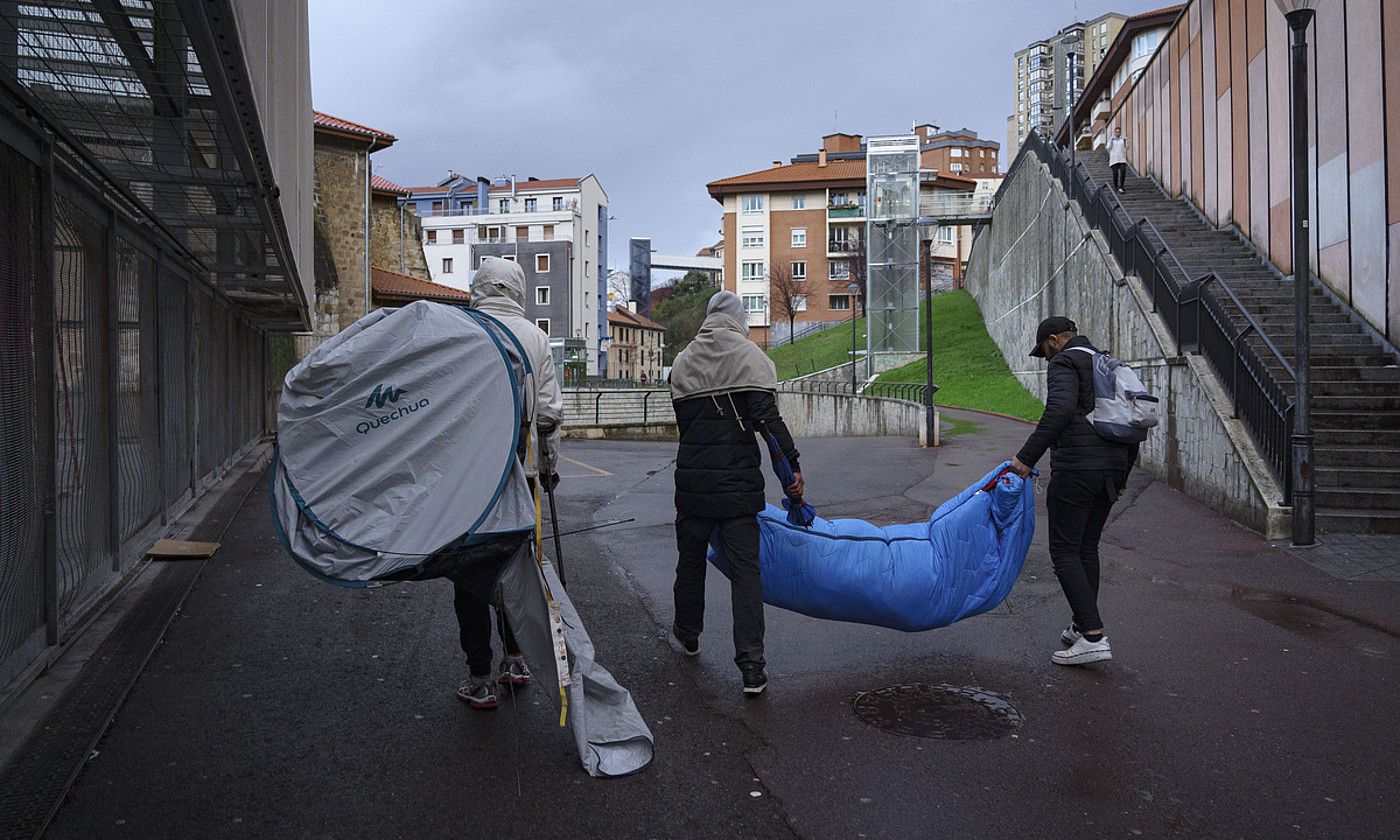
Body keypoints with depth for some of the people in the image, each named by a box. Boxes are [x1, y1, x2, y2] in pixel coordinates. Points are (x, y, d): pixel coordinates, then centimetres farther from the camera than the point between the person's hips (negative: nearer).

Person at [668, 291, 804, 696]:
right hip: (739, 482, -3)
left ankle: (688, 634, 41)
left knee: (691, 558, 20)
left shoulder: (682, 363, 11)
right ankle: (751, 667, -4)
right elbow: (768, 417, -16)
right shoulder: (749, 355, -4)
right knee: (745, 568, -1)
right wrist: (792, 465, -14)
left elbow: (683, 421, 12)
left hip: (693, 481, 4)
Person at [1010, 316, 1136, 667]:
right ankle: (1082, 625, 24)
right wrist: (1123, 474, 28)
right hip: (1111, 469, 9)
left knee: (1065, 550, -5)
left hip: (1075, 469, -9)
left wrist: (1026, 457, -24)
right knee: (1087, 547, 18)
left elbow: (1059, 409, -25)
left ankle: (1093, 637, -10)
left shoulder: (1064, 363, -5)